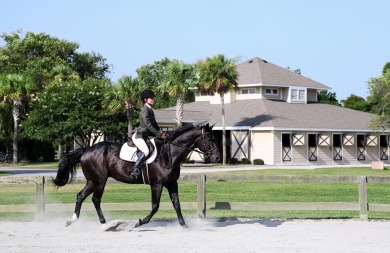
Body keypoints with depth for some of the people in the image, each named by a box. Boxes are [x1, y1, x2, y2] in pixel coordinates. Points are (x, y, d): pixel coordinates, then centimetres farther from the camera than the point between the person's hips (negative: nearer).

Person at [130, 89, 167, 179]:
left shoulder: (151, 111, 15)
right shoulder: (145, 110, -14)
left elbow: (154, 124, 18)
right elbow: (149, 125, -20)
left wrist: (161, 132, 2)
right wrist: (159, 135, -18)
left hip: (145, 136, 10)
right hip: (138, 136, -10)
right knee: (146, 151, -28)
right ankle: (135, 170, -31)